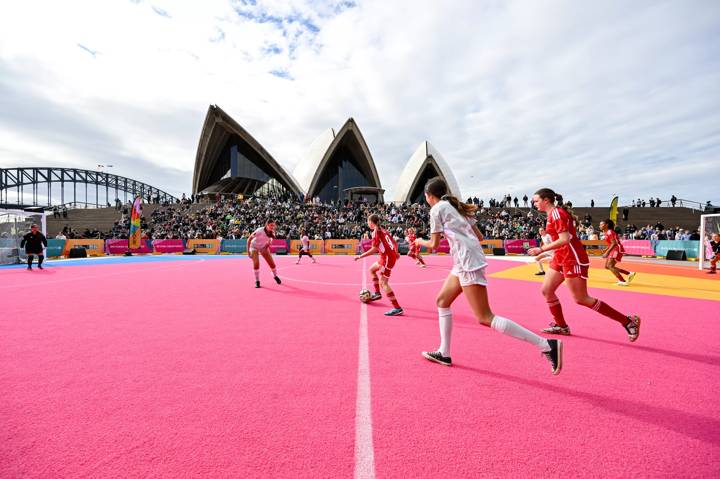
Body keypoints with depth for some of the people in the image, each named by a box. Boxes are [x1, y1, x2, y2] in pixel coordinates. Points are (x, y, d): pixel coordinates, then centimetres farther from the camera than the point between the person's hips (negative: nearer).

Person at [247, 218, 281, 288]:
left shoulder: (272, 233, -18)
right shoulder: (260, 231, -33)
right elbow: (249, 239, -21)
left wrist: (266, 248, -5)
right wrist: (248, 250, -19)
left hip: (264, 247, 4)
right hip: (254, 247, -4)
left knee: (272, 263, -1)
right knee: (256, 263, -22)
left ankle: (275, 276, 26)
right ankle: (257, 281, -5)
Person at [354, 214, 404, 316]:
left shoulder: (375, 232, -11)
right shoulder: (383, 231, 13)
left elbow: (374, 249, -19)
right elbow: (395, 243, 16)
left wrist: (360, 256, -15)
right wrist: (396, 253, 33)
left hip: (387, 258, -10)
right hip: (391, 256, 10)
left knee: (383, 283, -8)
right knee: (372, 269, 26)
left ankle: (397, 308, -10)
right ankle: (377, 293, 32)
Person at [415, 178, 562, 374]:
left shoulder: (437, 209, -3)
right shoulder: (455, 206, 20)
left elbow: (434, 245, -2)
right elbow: (479, 236, 18)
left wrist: (420, 242, 17)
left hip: (467, 262, -10)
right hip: (464, 262, 10)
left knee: (485, 318, -8)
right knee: (442, 301, 16)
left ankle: (546, 345, -8)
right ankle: (444, 353, 23)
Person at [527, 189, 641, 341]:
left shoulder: (556, 213, -16)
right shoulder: (555, 213, 12)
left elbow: (564, 239, -25)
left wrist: (541, 249, -22)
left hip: (572, 259, -10)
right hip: (561, 258, 10)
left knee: (581, 299, -3)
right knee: (546, 290, 9)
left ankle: (628, 321, 9)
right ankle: (561, 326, 22)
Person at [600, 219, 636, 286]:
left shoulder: (610, 232, -16)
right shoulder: (606, 232, 14)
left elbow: (614, 243, -23)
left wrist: (607, 252, -28)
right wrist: (606, 249, 11)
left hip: (617, 249, -10)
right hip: (613, 250, 10)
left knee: (610, 266, -17)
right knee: (607, 266, 9)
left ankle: (623, 281, -13)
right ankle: (629, 274, 15)